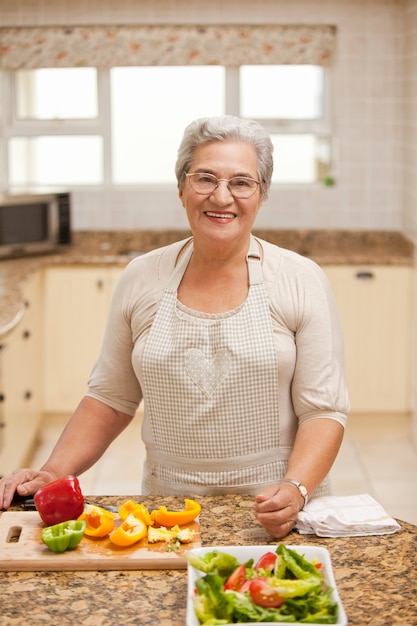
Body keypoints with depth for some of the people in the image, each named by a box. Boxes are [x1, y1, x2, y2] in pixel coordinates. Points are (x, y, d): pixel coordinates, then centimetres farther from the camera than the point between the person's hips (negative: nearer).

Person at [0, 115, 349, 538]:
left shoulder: (300, 281, -1)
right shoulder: (141, 278, 6)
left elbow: (323, 409, -3)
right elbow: (111, 398, 12)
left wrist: (296, 490, -19)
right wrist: (54, 473, 1)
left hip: (275, 518, -2)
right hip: (168, 513, 2)